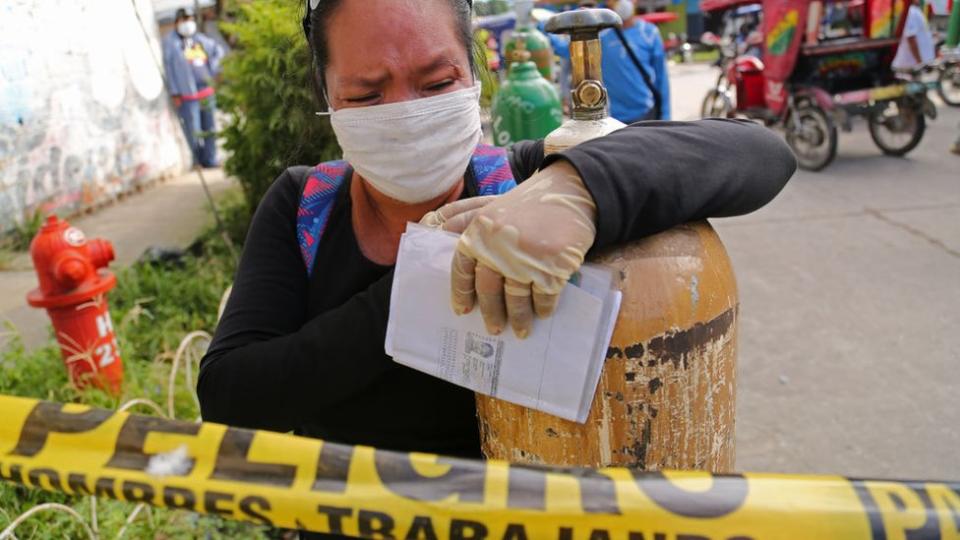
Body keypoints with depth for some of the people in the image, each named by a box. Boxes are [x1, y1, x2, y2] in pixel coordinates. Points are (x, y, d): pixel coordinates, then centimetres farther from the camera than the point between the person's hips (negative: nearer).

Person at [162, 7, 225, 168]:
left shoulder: (200, 39, 12)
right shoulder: (170, 42, -3)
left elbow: (218, 50, 28)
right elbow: (168, 67, -6)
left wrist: (213, 69, 13)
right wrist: (174, 93, -10)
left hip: (206, 90, 6)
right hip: (186, 93, -6)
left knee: (209, 128, 9)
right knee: (193, 130, -10)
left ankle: (209, 160, 17)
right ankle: (194, 161, -4)